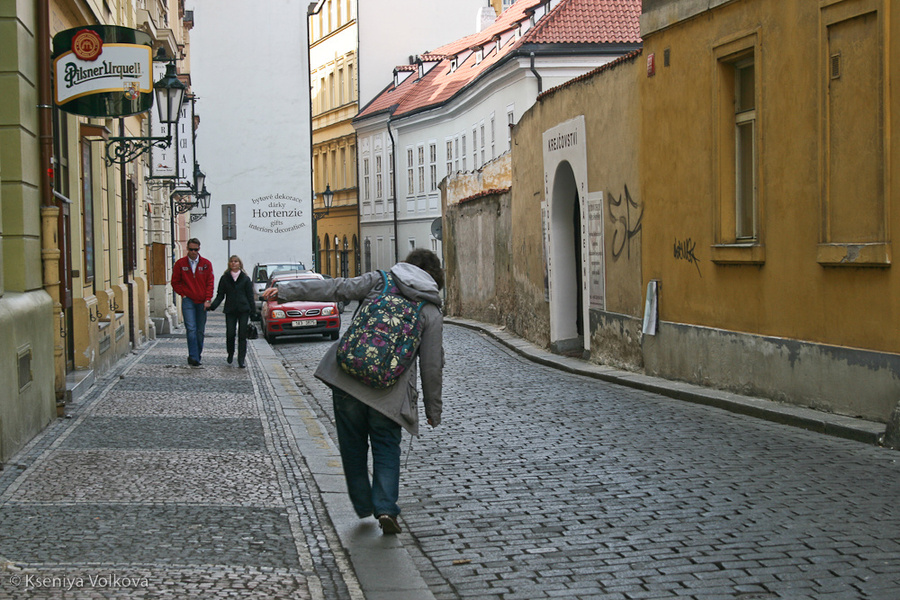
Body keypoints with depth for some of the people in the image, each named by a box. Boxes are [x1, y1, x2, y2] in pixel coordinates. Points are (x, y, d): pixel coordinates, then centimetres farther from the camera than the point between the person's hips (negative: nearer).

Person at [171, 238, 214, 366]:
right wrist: (183, 294, -1)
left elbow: (210, 282, 5)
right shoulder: (180, 263, 2)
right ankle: (193, 357, -17)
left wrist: (208, 299, -4)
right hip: (188, 301, -2)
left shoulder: (206, 264, 4)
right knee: (191, 329, -13)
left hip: (202, 302, 2)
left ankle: (197, 355, 18)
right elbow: (175, 282, 10)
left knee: (200, 331, 6)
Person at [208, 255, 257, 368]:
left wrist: (253, 311, 1)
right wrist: (212, 306, -7)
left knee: (242, 335, -3)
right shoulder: (225, 278, 9)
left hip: (243, 310, 0)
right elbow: (220, 295, 8)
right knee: (230, 334, -6)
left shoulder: (245, 278, 8)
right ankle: (230, 354, 20)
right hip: (230, 310, 0)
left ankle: (241, 360, 0)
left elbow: (250, 296, 8)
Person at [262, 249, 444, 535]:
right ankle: (385, 508, -4)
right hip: (389, 392, -1)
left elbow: (335, 288, -2)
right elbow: (432, 367, 3)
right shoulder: (431, 313, 5)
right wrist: (433, 410, 14)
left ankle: (363, 505, 23)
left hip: (347, 379, 1)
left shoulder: (378, 281, 5)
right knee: (386, 448, 12)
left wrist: (284, 290, 2)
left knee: (353, 445, 16)